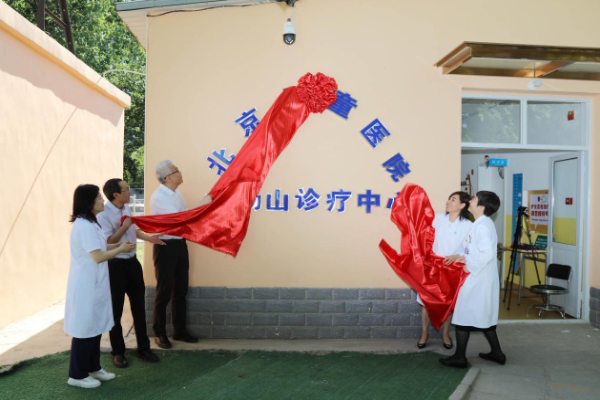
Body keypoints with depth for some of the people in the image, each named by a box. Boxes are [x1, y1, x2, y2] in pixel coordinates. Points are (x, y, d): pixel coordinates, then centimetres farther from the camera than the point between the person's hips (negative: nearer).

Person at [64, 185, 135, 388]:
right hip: (86, 285, -10)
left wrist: (119, 244, 4)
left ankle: (93, 367, 29)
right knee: (85, 327, 1)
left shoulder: (89, 223, 11)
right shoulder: (84, 226, -21)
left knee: (95, 326, 17)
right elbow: (98, 256, -21)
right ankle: (77, 374, 15)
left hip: (93, 283, 10)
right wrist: (121, 249, -9)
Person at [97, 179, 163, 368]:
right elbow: (107, 243, -24)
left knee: (139, 307, 13)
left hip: (132, 262, 7)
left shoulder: (126, 208, 6)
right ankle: (118, 353, 22)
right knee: (116, 310, 6)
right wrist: (123, 227, -25)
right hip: (115, 265, -7)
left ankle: (143, 348, 25)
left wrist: (149, 238, 9)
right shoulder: (103, 214, -20)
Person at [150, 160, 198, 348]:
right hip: (166, 246, -8)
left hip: (180, 244, 8)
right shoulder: (158, 197, -18)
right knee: (164, 291, 4)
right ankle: (160, 333, 20)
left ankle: (179, 330, 28)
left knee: (181, 290, 15)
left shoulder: (176, 193, 8)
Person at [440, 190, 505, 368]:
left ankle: (460, 357, 9)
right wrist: (460, 257, 9)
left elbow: (487, 253, -28)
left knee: (464, 316, 0)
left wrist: (470, 267, -17)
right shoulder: (484, 223, 12)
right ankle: (496, 353, 28)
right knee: (484, 317, 18)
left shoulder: (482, 225, -18)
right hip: (483, 279, 10)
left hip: (477, 280, -10)